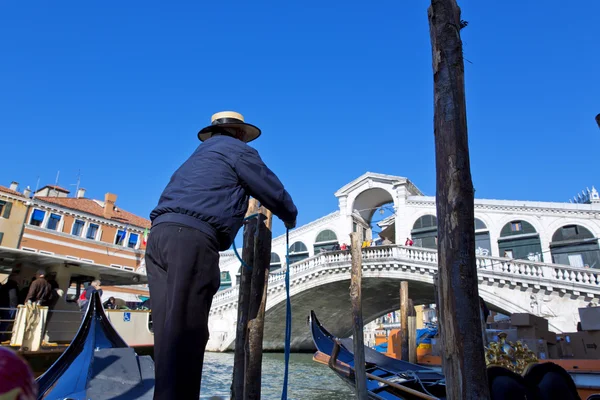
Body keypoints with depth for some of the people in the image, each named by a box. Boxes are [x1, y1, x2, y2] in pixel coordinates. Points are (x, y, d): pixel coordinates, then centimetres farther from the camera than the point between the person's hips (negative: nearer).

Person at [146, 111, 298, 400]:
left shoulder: (198, 156, 34)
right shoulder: (238, 150, 11)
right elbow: (275, 194, 11)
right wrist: (290, 218, 32)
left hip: (159, 234, 8)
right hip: (191, 238, -8)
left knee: (169, 332, 6)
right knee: (185, 332, -11)